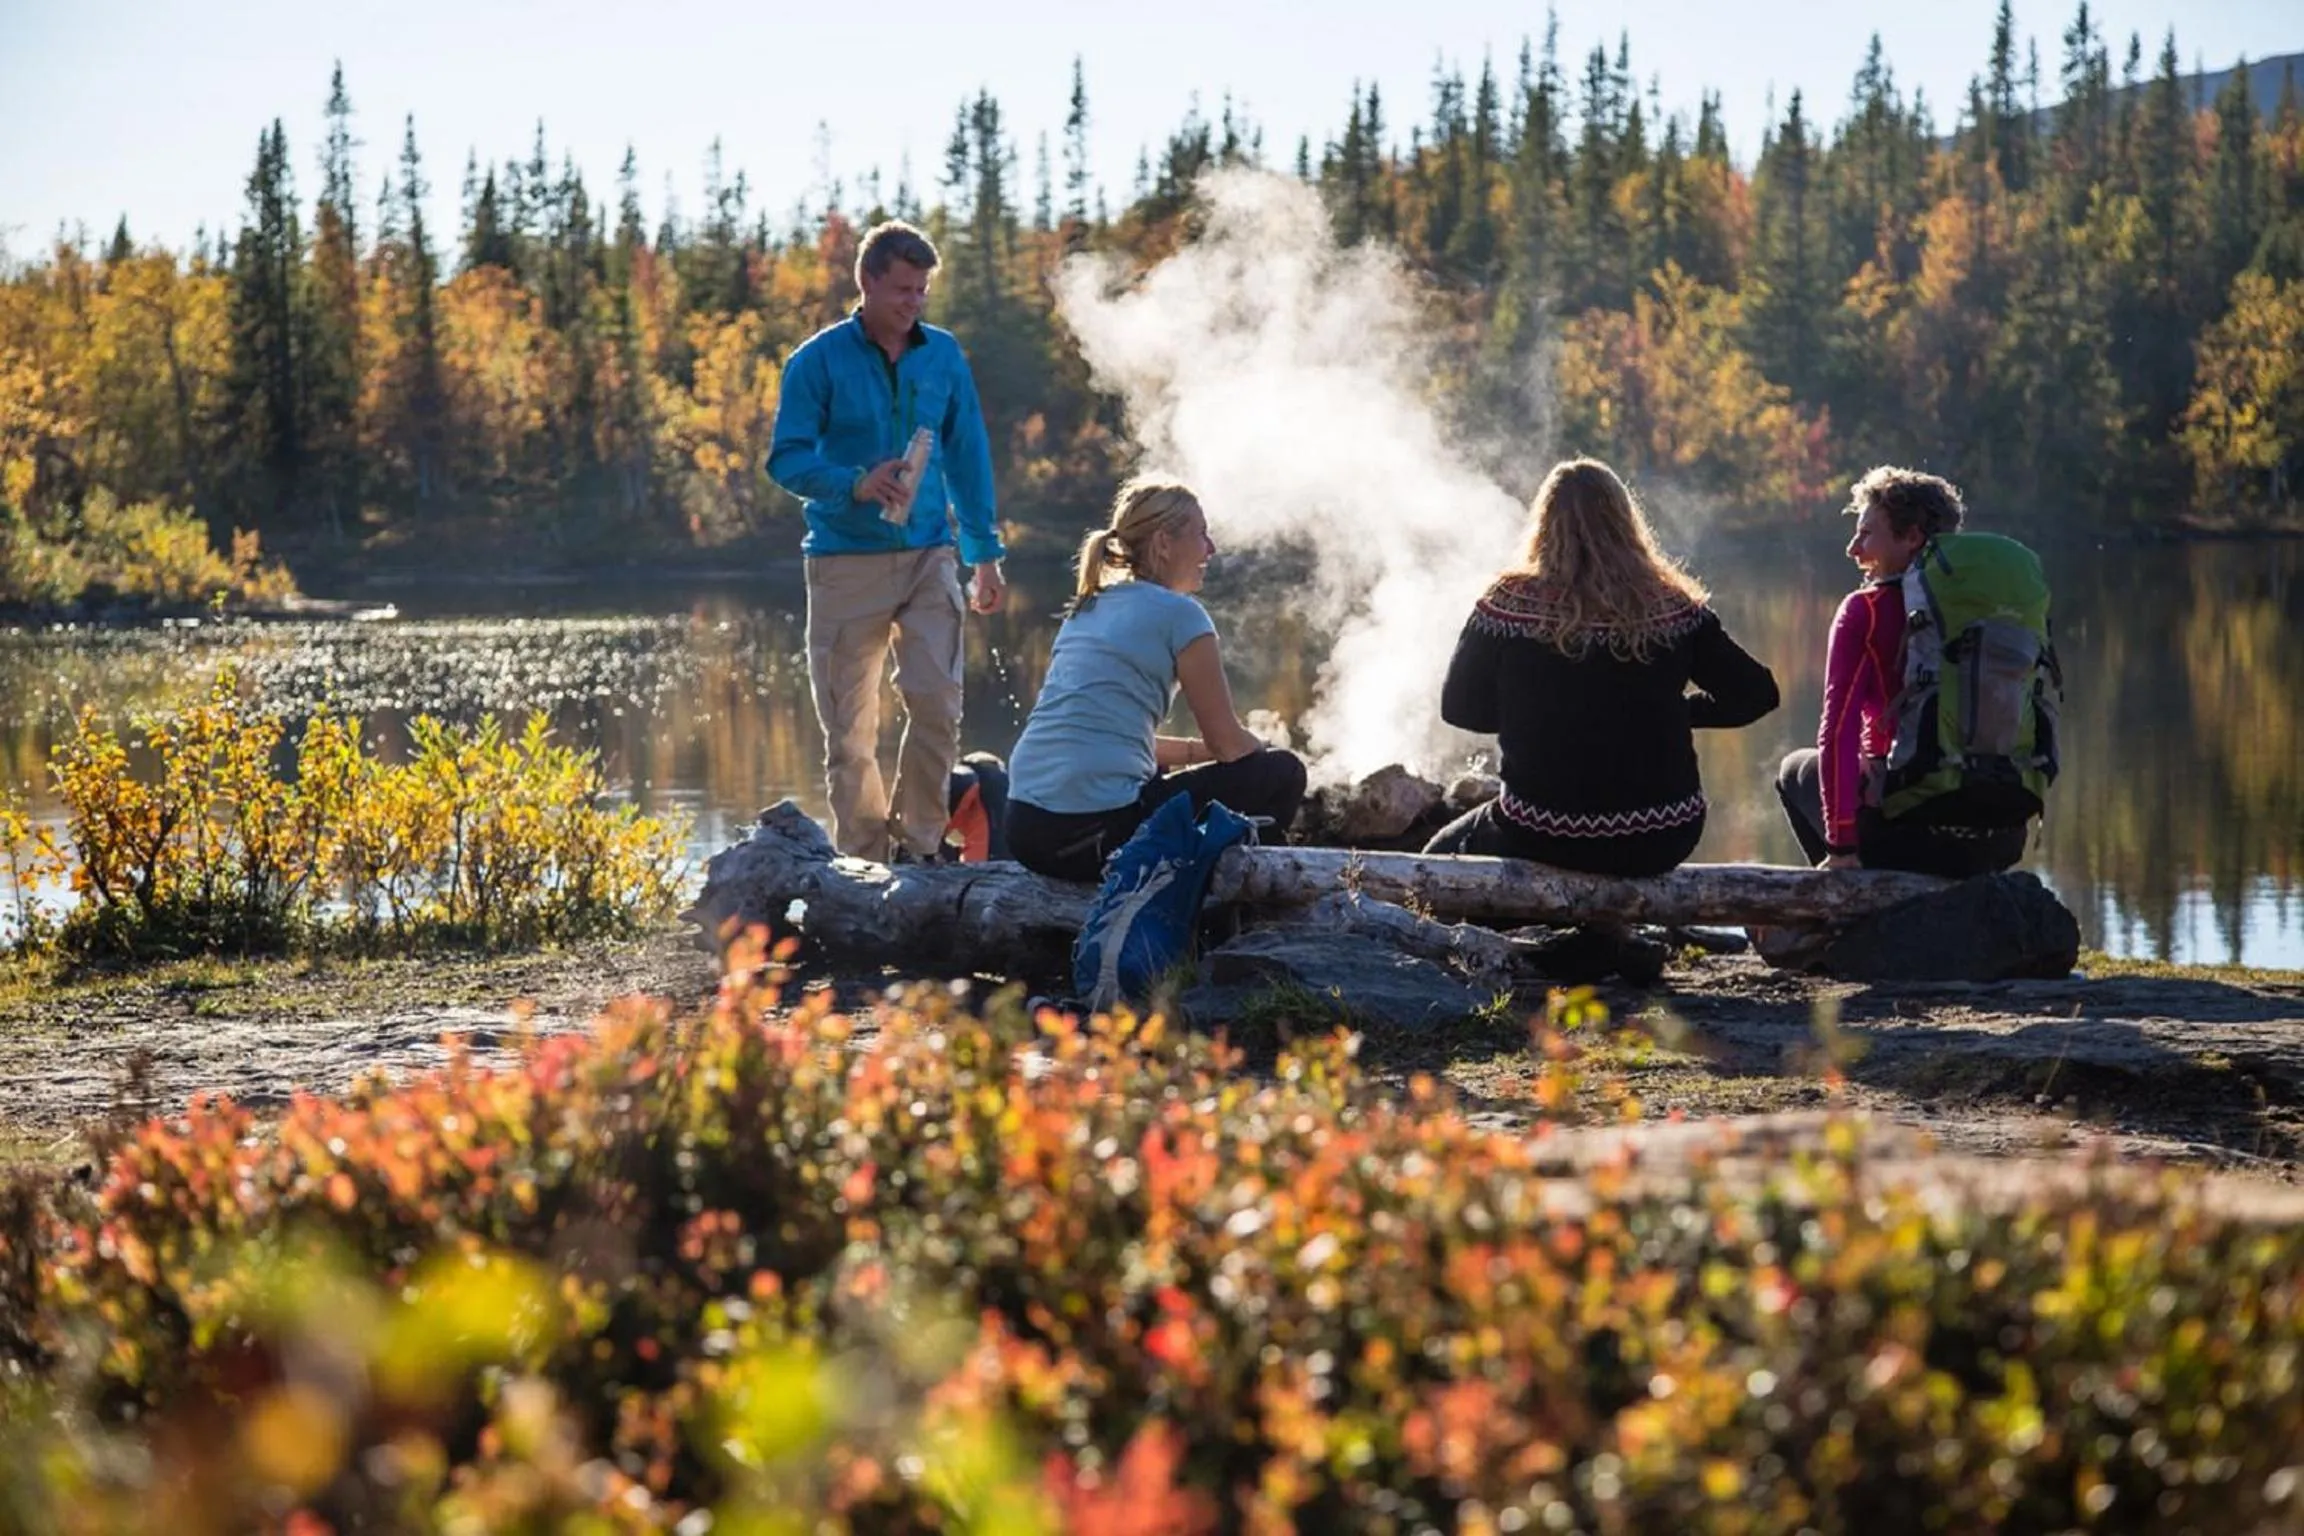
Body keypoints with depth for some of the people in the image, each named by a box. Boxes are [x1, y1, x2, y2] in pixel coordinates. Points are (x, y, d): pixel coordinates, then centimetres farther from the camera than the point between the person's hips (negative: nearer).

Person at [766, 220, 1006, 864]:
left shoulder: (943, 355, 9)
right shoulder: (819, 361, -2)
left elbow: (968, 456, 15)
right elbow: (786, 459, -5)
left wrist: (985, 554, 15)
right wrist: (856, 485, -22)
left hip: (927, 555, 2)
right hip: (846, 562, -2)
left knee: (937, 701, -13)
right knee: (850, 726, 0)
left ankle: (920, 843, 1)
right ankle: (864, 859, 10)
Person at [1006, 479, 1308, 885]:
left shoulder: (1085, 610, 20)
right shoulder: (1178, 613, -3)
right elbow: (1227, 741, 2)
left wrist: (1199, 750, 27)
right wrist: (1273, 762, 23)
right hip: (1097, 829, -8)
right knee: (1282, 775, 3)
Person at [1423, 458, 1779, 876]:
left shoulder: (1509, 603, -7)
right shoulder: (1673, 606, -3)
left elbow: (1460, 708, 3)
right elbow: (1756, 694, 1)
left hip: (1547, 841, -2)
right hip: (1661, 844, 3)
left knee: (1442, 856, 26)